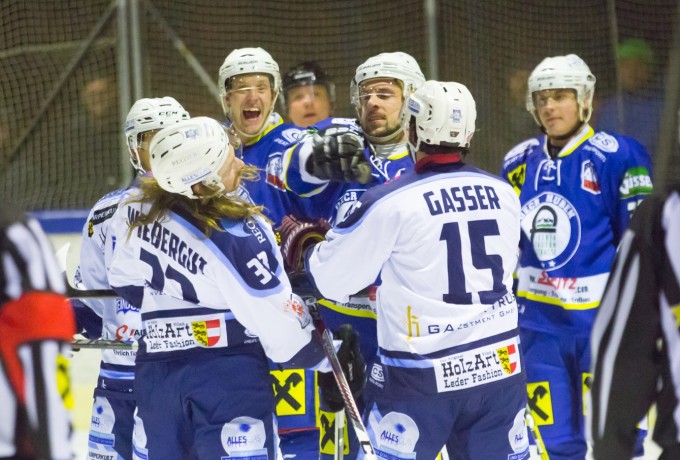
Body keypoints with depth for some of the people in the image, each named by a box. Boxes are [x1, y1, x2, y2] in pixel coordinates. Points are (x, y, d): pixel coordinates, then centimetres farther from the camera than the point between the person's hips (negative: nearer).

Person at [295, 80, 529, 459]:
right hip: (499, 367, 4)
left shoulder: (392, 202, -12)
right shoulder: (503, 194, 3)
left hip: (422, 377, -4)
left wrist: (309, 253, 18)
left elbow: (333, 279, -3)